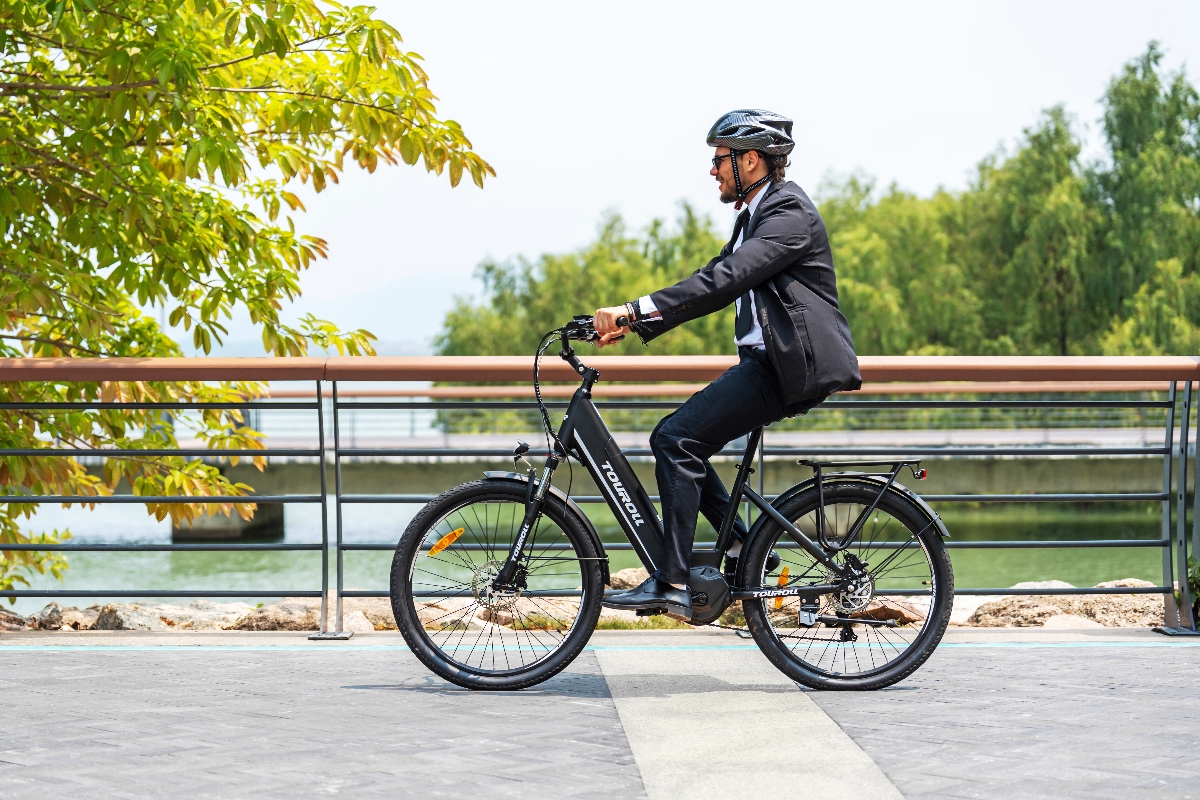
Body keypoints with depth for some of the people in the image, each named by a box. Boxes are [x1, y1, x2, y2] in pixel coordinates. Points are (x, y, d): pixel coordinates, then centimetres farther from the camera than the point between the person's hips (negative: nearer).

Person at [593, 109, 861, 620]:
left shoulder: (789, 213, -14)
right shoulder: (756, 215, 19)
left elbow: (723, 281, -25)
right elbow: (715, 279, 18)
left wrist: (634, 310, -29)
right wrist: (634, 326, 8)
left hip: (791, 366, -10)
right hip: (766, 361, 10)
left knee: (675, 440, -18)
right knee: (678, 442, 7)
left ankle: (673, 584, -18)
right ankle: (743, 549, 12)